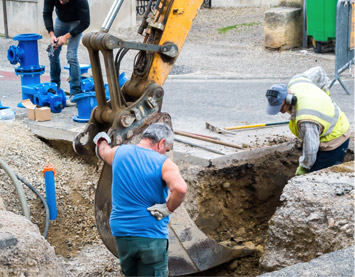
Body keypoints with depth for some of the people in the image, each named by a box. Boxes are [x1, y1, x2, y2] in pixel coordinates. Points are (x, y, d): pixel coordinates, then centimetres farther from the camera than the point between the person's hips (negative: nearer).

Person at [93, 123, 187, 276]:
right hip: (151, 236, -5)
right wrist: (167, 209, -15)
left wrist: (102, 141, 49)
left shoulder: (119, 152, 3)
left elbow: (103, 152, 27)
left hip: (121, 234, 5)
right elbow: (180, 188, -32)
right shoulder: (164, 163, -13)